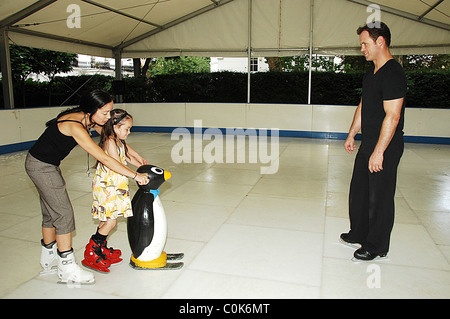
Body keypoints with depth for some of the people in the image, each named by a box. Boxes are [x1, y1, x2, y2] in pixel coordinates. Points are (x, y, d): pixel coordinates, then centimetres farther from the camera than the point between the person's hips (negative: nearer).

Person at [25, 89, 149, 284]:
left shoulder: (88, 119, -5)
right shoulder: (74, 126, -31)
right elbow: (104, 159, -33)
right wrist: (135, 175, -29)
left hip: (48, 165, 9)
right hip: (41, 167, -9)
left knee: (51, 211, 18)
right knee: (63, 213, -5)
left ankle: (48, 257, 36)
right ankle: (67, 268, 6)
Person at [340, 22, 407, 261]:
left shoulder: (393, 73, -17)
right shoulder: (371, 73, 12)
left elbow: (392, 116, -23)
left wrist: (379, 151, -24)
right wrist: (351, 134, 21)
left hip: (385, 147, -9)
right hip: (368, 143, 9)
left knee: (379, 197, 2)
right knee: (359, 190, 17)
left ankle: (377, 247, 18)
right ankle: (359, 234, 34)